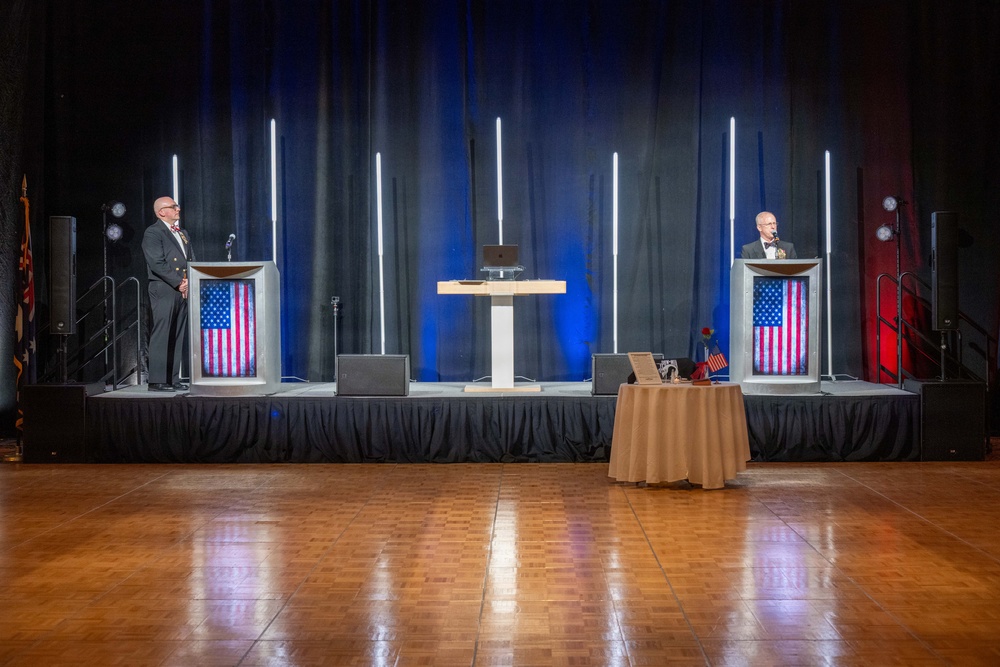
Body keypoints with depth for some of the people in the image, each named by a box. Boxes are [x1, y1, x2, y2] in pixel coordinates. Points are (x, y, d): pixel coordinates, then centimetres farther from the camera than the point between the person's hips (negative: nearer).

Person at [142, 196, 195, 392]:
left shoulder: (183, 233, 22)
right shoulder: (153, 233, -3)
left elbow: (192, 260, 18)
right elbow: (157, 263, -13)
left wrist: (189, 281, 0)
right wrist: (178, 282, -13)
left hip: (182, 291, 7)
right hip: (164, 290, -7)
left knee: (178, 337, 7)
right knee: (161, 336, -9)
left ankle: (173, 379, 10)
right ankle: (157, 381, -8)